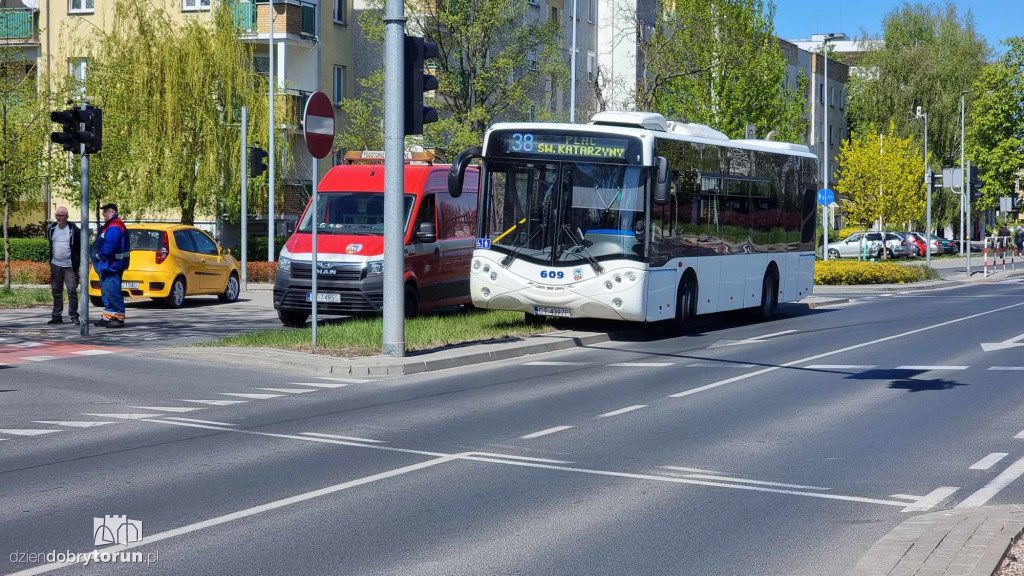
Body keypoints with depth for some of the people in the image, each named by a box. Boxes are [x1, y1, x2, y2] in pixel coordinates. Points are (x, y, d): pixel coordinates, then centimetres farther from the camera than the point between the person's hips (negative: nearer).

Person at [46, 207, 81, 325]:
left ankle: (74, 316, -1)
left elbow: (79, 247, -2)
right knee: (56, 292, 8)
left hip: (69, 266, -4)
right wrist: (47, 263, 10)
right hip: (55, 265, 4)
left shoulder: (73, 229, -4)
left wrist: (77, 263, -8)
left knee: (72, 291, -6)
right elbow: (47, 246, 16)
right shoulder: (51, 229, 9)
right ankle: (57, 316, 14)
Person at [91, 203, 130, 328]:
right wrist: (99, 254, 9)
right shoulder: (110, 226, 20)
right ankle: (108, 317, 23)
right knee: (106, 291, 16)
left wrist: (100, 255, -12)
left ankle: (119, 318, -10)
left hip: (112, 265, -12)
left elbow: (110, 245, -26)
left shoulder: (114, 227, -16)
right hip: (106, 265, 12)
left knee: (112, 291, -12)